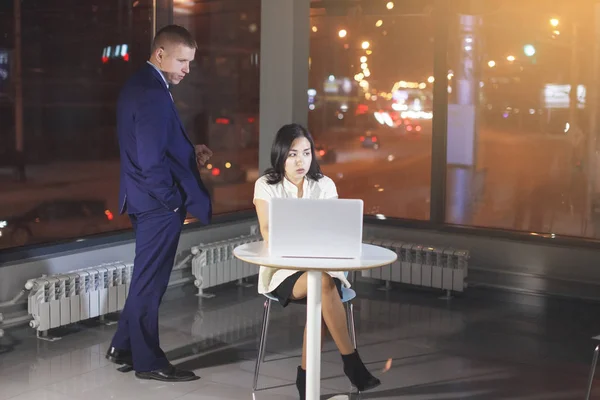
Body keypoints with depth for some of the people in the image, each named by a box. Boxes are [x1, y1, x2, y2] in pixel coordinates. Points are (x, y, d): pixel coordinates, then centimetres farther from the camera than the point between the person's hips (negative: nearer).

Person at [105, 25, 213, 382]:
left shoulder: (140, 85, 12)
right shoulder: (153, 94, -21)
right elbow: (151, 159, -25)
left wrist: (190, 151, 8)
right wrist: (174, 199, -14)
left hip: (147, 199, 10)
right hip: (159, 203, -10)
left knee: (147, 278, 20)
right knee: (151, 281, 1)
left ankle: (124, 347, 31)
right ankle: (148, 362, 14)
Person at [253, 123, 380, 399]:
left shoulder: (325, 185, 5)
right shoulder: (266, 185, -1)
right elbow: (267, 232, -13)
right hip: (283, 270, -2)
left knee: (319, 298, -34)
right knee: (323, 284, -35)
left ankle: (305, 377, -19)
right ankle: (351, 361, -23)